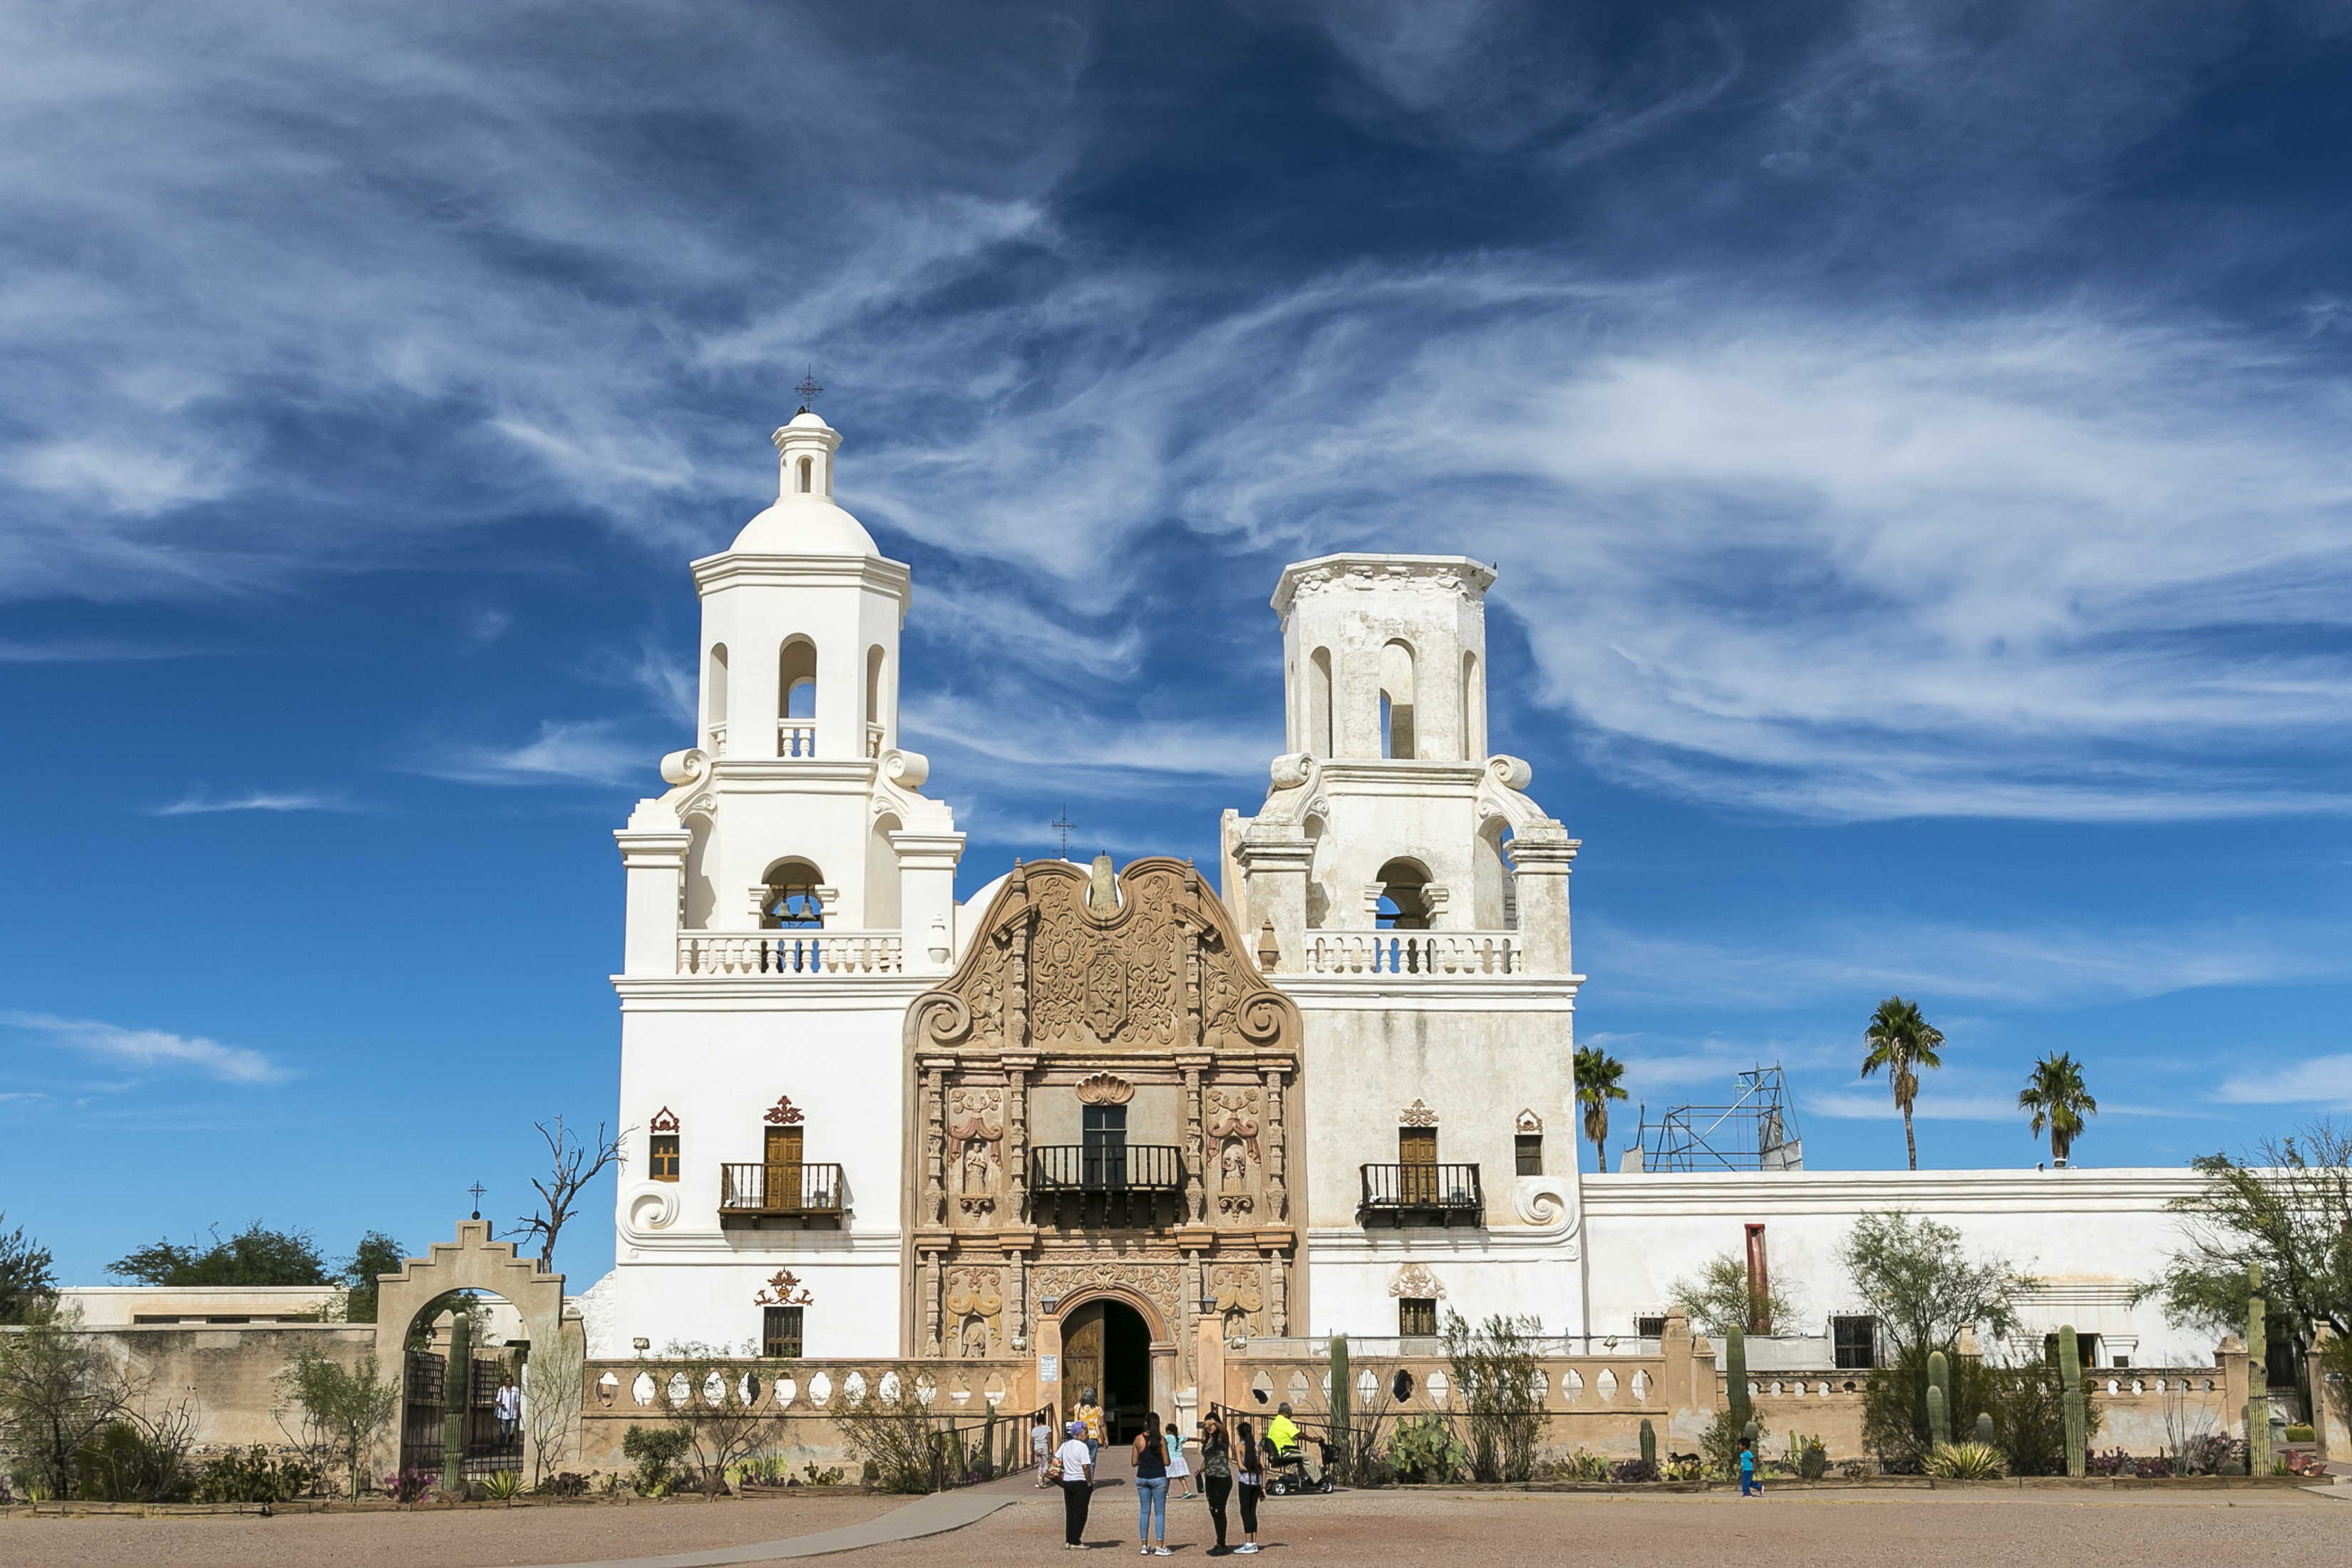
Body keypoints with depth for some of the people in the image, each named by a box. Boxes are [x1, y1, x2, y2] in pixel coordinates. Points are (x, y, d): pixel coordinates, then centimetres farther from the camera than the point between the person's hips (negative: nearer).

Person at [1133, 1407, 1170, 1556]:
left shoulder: (1139, 1439, -3)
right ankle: (1160, 1546, -3)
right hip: (1158, 1478, -2)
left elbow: (1134, 1462, 1)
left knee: (1144, 1511, 10)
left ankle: (1145, 1545, 10)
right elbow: (1166, 1462, -6)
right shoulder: (1161, 1440, -9)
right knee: (1159, 1512, 2)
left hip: (1142, 1478, 2)